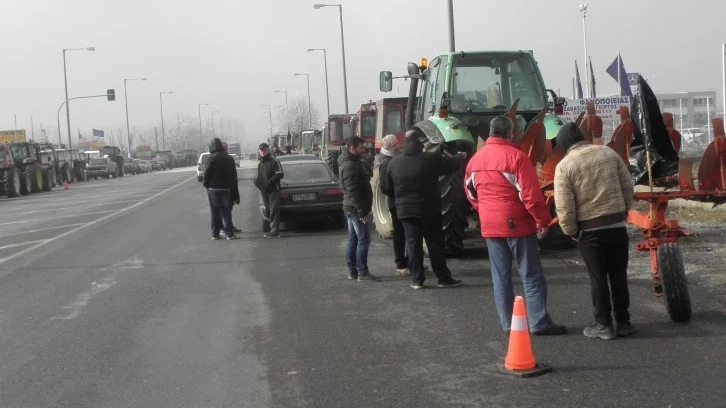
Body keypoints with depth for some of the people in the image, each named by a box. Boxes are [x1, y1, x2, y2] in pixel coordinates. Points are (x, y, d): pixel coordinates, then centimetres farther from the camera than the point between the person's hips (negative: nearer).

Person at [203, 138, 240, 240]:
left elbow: (206, 173, -14)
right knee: (226, 212, 6)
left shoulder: (212, 158, -8)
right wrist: (235, 194, 15)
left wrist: (205, 183, 5)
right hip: (227, 189, 3)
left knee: (215, 212, 4)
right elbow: (234, 177, 11)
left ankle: (215, 233, 7)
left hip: (213, 189, -3)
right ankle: (229, 234, 2)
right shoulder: (229, 159, 9)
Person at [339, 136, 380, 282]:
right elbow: (353, 192, -24)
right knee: (363, 240, -7)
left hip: (351, 208, 11)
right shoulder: (350, 166, -18)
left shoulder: (352, 162, 16)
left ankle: (352, 271, 17)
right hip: (356, 208, -11)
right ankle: (362, 273, -5)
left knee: (353, 240, 12)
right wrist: (363, 211, -25)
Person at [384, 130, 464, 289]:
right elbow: (452, 165, 5)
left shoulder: (394, 162, 0)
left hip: (405, 210, 3)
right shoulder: (431, 159, -10)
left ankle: (416, 279, 5)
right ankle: (443, 278, 9)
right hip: (429, 209, -3)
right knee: (435, 243, 5)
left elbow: (388, 189, 8)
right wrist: (460, 157, 26)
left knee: (413, 243, 6)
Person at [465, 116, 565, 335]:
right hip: (517, 224, -6)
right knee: (531, 275, 0)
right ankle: (539, 323, -1)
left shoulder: (476, 159, 7)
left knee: (500, 276, 11)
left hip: (490, 226, 6)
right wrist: (542, 220, -9)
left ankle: (508, 323, 14)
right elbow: (531, 193, -17)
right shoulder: (516, 156, -13)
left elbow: (470, 191, 18)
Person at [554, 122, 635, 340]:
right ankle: (623, 322, 18)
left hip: (589, 229, -3)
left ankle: (604, 325, 10)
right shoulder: (608, 152, 3)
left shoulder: (564, 166, -8)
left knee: (598, 278, 5)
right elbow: (627, 186, 7)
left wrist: (571, 231, 1)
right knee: (619, 275, 11)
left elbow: (564, 207, -12)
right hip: (617, 224, 4)